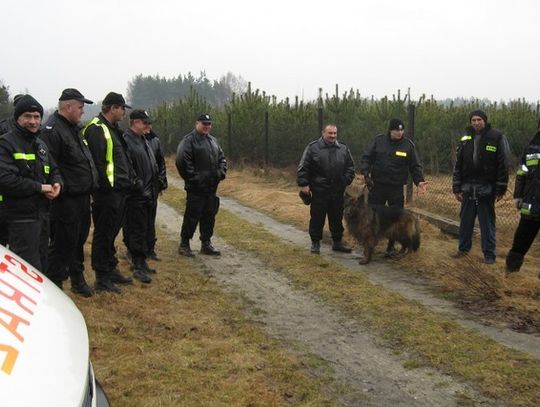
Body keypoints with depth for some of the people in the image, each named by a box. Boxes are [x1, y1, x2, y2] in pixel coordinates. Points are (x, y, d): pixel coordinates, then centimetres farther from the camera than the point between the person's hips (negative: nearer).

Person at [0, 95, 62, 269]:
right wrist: (39, 187, -19)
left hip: (42, 213, 8)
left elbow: (53, 170, 24)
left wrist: (56, 183, 0)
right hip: (20, 216, -8)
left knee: (42, 263, 17)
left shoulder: (40, 144, 16)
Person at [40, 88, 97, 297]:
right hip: (66, 200, -10)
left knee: (78, 241, 19)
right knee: (63, 243, -2)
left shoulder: (74, 128, 17)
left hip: (82, 196, 10)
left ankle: (77, 278, 32)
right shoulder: (53, 130, -16)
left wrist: (90, 185, 21)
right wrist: (61, 189, -22)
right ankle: (54, 285, 9)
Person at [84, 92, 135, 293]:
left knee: (111, 233, 18)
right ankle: (102, 278, 4)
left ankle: (111, 270, 29)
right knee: (103, 235, -3)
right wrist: (107, 185, -20)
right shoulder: (96, 129, -14)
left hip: (118, 191, 10)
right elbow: (98, 162, -21)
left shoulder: (112, 129, 19)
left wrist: (129, 178, 14)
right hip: (107, 192, -10)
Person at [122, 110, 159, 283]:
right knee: (137, 231, -5)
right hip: (135, 197, -10)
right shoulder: (127, 141, -14)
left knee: (144, 230, 15)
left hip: (146, 196, 10)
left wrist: (153, 188, 18)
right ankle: (138, 266, 1)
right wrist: (139, 188, -19)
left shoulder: (143, 141, 17)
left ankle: (141, 262, 26)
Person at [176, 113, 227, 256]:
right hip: (196, 188, -7)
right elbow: (182, 161, -18)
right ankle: (184, 244, 9)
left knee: (209, 216, 12)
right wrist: (193, 178, -17)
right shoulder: (189, 140, -9)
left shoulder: (213, 140, 17)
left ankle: (206, 244, 22)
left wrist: (221, 173, 5)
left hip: (211, 187, 7)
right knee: (192, 216, -2)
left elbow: (222, 158, 22)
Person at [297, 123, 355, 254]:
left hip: (338, 192, 4)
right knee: (317, 218, 4)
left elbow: (350, 166, 16)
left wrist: (347, 180, 5)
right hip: (319, 191, -4)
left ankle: (337, 242, 24)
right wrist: (304, 184, -10)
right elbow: (303, 167, -6)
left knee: (337, 218, 12)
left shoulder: (343, 149, 8)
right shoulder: (313, 147, -5)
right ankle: (315, 243, 17)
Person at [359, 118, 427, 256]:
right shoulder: (379, 140, -1)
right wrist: (365, 173, -14)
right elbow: (367, 157, 1)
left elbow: (415, 166, 0)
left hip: (397, 189, 0)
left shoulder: (408, 145, -2)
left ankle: (391, 246, 23)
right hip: (377, 186, 0)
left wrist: (419, 181, -14)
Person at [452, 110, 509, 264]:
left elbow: (503, 165, -7)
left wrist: (500, 189, -9)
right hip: (468, 188, 4)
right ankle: (463, 248, 28)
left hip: (486, 189, -4)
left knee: (487, 222, 4)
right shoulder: (465, 139, 6)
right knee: (465, 220, 13)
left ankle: (489, 254, 13)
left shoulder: (496, 137, -6)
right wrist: (457, 188, 6)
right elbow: (458, 166, 9)